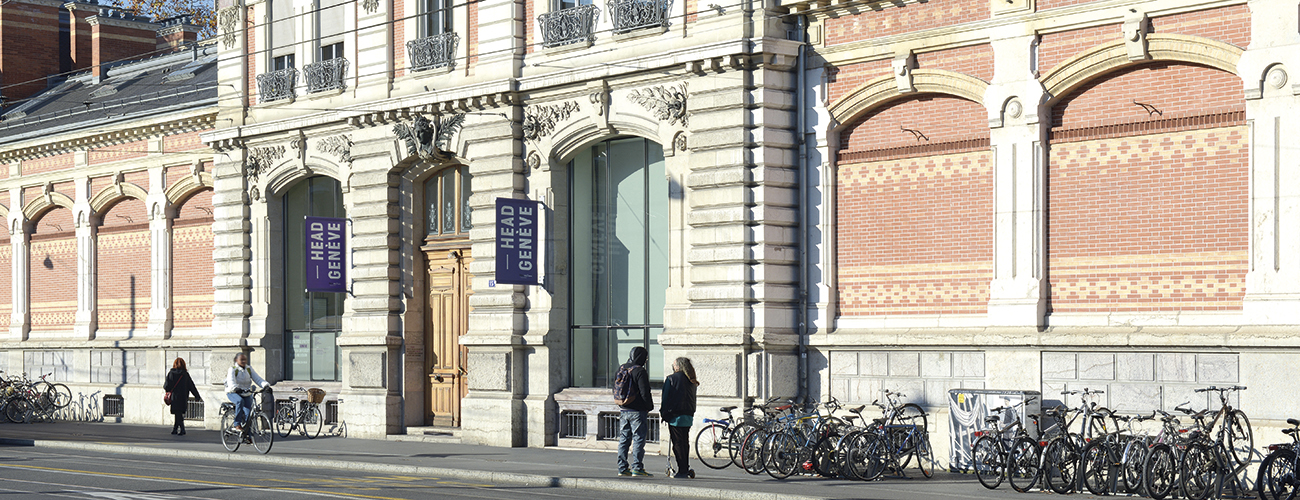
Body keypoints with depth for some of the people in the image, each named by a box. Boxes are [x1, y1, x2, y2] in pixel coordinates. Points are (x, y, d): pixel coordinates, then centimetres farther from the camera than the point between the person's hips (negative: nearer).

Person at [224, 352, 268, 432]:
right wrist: (236, 388, -45)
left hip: (246, 394, 5)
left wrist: (266, 385, -22)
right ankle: (237, 425, -32)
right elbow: (231, 381, -24)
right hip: (233, 393, -5)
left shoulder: (249, 369, 7)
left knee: (248, 413, -12)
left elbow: (257, 379, -3)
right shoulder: (232, 369, -8)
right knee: (240, 401, -37)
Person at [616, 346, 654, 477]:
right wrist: (650, 406, -1)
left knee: (624, 439, 11)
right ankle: (637, 468, -4)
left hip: (623, 410, 7)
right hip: (637, 411, -7)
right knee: (639, 439, -2)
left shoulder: (621, 369, 9)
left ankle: (622, 468, 12)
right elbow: (645, 393, -15)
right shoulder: (640, 371, -15)